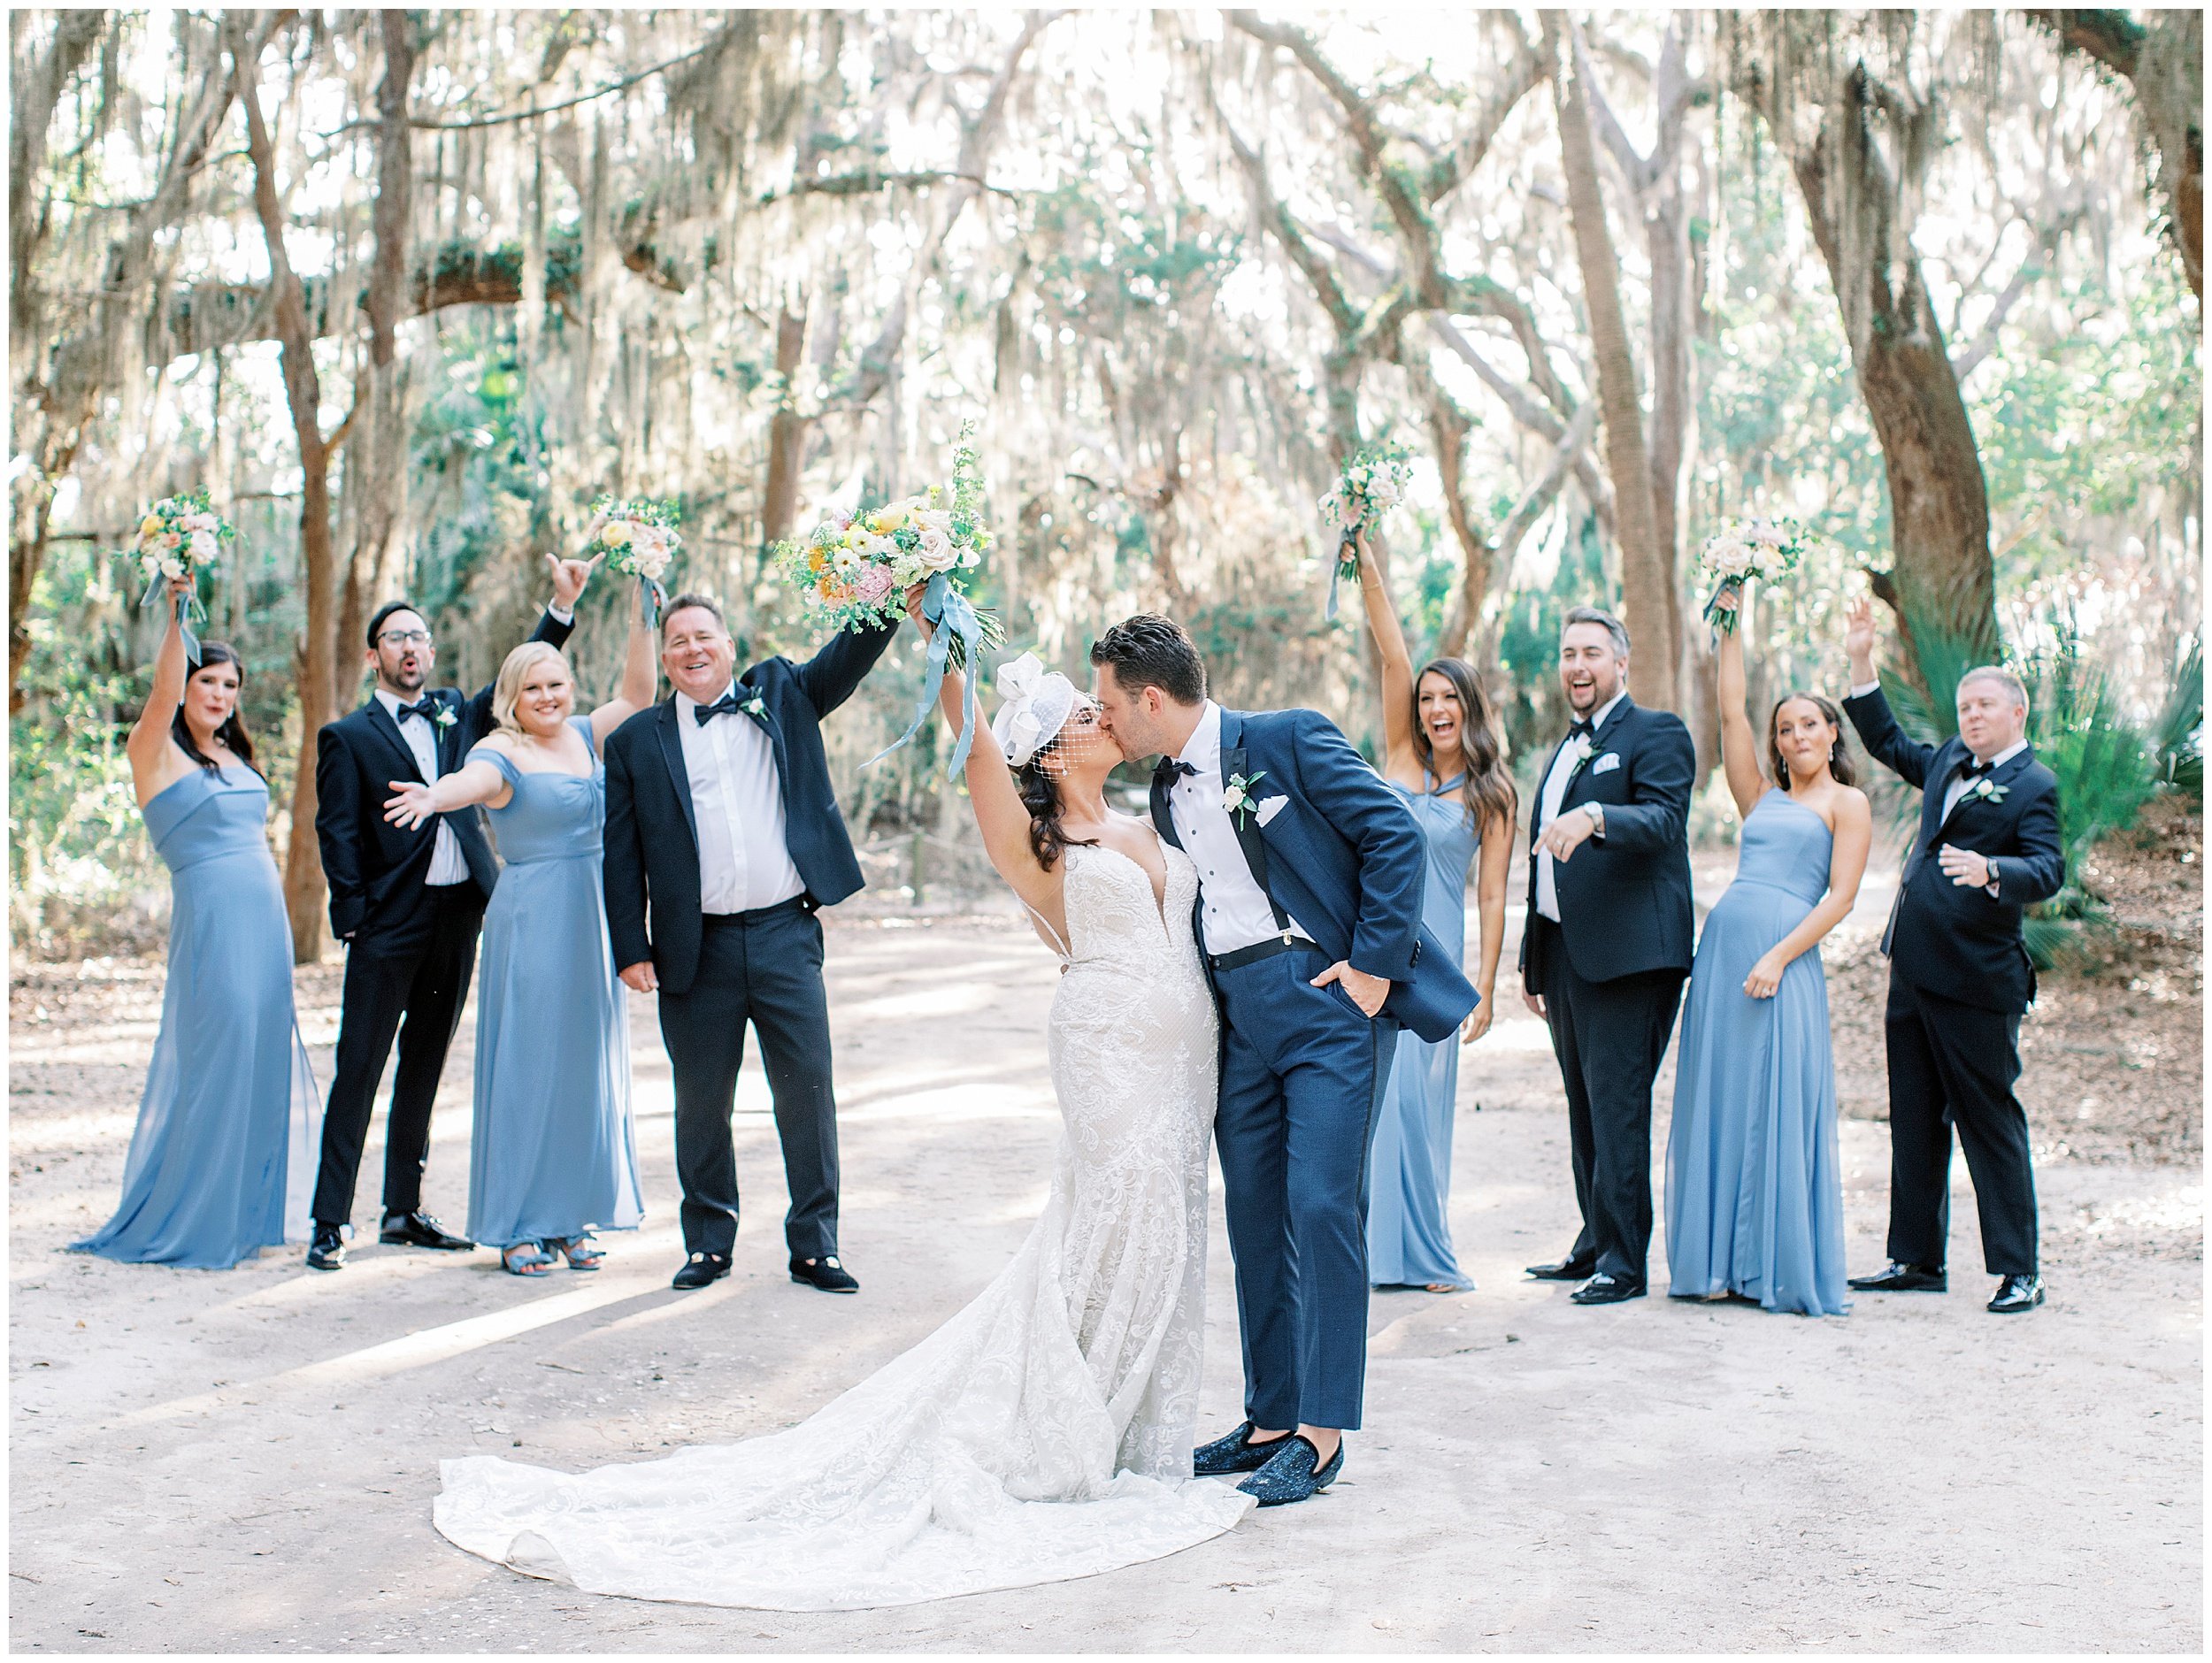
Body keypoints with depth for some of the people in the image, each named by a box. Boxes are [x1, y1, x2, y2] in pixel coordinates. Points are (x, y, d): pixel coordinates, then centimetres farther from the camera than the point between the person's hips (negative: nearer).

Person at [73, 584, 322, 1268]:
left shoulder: (236, 757, 18)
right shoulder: (155, 751, -2)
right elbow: (164, 691, -21)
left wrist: (279, 907, 14)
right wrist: (176, 611, -31)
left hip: (266, 923, 7)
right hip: (211, 921, -7)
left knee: (261, 1060, 9)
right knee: (213, 1063, -5)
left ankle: (244, 1210, 19)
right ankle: (188, 1225, 6)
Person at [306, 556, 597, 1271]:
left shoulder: (455, 712, 15)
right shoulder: (348, 736, 1)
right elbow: (337, 834, -4)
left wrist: (562, 606, 3)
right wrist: (353, 919, -11)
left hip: (459, 916, 5)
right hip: (389, 923, -5)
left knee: (425, 1067, 12)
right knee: (358, 1071, -4)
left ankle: (404, 1212, 20)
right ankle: (330, 1222, 0)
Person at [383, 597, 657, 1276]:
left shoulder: (583, 736, 11)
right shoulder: (502, 751, -10)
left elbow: (637, 697, 15)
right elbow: (472, 780, -30)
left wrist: (642, 624, 3)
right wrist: (434, 796, -52)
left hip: (593, 921, 7)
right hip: (532, 921, -7)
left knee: (587, 1063, 10)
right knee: (528, 1063, -3)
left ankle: (569, 1218, 19)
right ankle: (519, 1226, 5)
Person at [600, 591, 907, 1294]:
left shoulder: (782, 695, 10)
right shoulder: (636, 741, 7)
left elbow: (857, 648, -1)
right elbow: (622, 854, 5)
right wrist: (631, 948, -2)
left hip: (786, 936, 0)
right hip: (697, 948, 0)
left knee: (808, 1092, 2)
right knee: (702, 1104, 8)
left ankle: (814, 1246, 13)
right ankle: (709, 1242, 24)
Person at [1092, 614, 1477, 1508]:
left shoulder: (1288, 739, -5)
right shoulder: (1166, 795, 16)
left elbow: (1394, 834, -10)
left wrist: (1373, 963, -14)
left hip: (1330, 1005, -7)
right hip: (1239, 1022, 7)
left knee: (1322, 1209, -9)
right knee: (1255, 1217, 9)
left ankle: (1320, 1435, 0)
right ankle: (1271, 1417, 21)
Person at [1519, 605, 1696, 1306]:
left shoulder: (1656, 733, -2)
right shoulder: (1566, 750, 23)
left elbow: (1664, 820, -20)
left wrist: (1594, 816, -38)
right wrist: (1532, 957, 24)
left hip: (1626, 955, -8)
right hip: (1565, 955, 8)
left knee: (1617, 1107, -8)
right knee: (1585, 1109, 13)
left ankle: (1624, 1262, -3)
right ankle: (1596, 1243, 22)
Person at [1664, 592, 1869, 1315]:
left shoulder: (1847, 804, 7)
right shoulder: (1761, 798, 19)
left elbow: (1840, 896, -3)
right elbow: (1731, 713, 16)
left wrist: (1777, 957, -14)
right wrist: (1730, 626, 15)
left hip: (1786, 959, -5)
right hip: (1721, 949, 5)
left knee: (1777, 1107, -5)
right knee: (1717, 1103, 4)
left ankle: (1784, 1272, 3)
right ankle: (1718, 1264, 10)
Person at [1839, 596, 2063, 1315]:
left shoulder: (2033, 785, -6)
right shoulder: (1948, 763, 15)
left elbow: (2048, 870, -18)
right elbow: (1887, 743, 30)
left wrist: (1987, 870, -38)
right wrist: (1861, 661, 22)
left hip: (1976, 983, -8)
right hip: (1914, 973, 8)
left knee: (1990, 1122, -1)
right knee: (1914, 1121, 12)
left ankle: (2019, 1272, 7)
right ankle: (1917, 1260, 21)